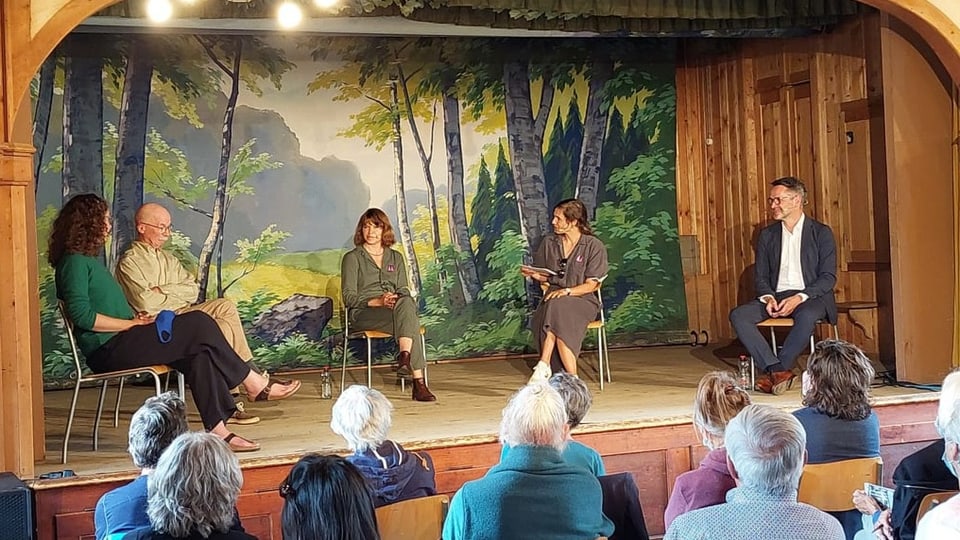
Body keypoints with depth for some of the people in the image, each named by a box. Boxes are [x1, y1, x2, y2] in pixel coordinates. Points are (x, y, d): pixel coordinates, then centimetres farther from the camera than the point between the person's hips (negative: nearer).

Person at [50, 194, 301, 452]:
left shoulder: (87, 259, 23)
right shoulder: (74, 262, -9)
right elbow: (82, 316, -19)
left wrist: (135, 320, 5)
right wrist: (132, 323, -13)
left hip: (120, 343, 10)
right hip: (107, 350, -10)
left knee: (199, 354, -12)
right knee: (199, 325, -15)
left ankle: (217, 430, -19)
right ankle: (256, 385, -5)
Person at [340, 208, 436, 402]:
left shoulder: (396, 257, 23)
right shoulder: (352, 258, 10)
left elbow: (404, 291, 17)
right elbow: (349, 297, 0)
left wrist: (396, 300, -9)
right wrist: (377, 301, -17)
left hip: (396, 309, 4)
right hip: (363, 313, -4)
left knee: (407, 303, -36)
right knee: (410, 321, -34)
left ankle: (405, 357, -50)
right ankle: (418, 383, -47)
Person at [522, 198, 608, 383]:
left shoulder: (594, 246, -3)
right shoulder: (549, 244, 11)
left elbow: (591, 285, -6)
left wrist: (566, 291, -22)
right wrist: (534, 275, -4)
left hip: (583, 300, -3)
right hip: (553, 298, 3)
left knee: (557, 307, -37)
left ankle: (544, 365, -39)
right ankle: (571, 377, -39)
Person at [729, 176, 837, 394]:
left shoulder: (821, 233, 3)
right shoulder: (767, 235, 15)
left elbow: (828, 277, -4)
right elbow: (760, 276, 13)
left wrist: (800, 298, -19)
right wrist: (768, 297, -11)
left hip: (811, 296, -4)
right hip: (776, 296, 4)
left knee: (806, 316, -39)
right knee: (738, 315, -23)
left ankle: (774, 372, -27)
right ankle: (778, 371, -31)